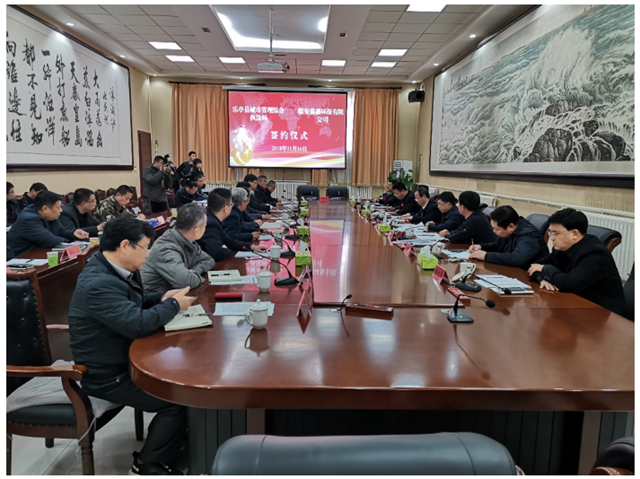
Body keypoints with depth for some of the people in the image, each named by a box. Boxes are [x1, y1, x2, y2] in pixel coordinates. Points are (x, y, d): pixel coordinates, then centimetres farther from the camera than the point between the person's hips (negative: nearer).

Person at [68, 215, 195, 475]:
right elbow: (138, 323, -35)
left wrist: (162, 298, -1)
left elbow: (133, 303, 18)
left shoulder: (111, 269, 1)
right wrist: (174, 305, -19)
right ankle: (149, 465, 9)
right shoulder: (99, 283, -30)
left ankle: (179, 436, 24)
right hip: (107, 375, -9)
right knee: (178, 399, -12)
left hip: (124, 359, 9)